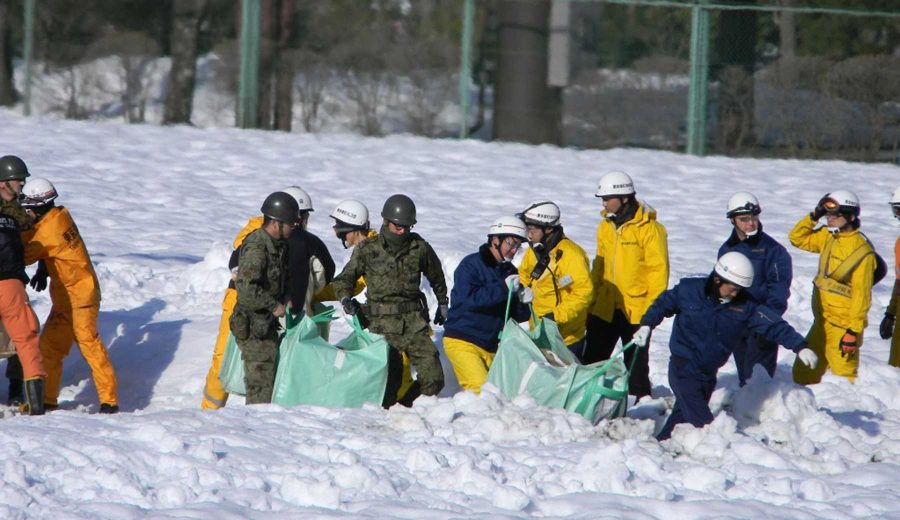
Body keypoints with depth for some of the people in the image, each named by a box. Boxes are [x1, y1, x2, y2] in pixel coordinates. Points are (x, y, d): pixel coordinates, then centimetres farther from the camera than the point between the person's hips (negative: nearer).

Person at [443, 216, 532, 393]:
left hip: (492, 347, 7)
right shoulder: (471, 265, -6)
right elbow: (469, 298, -22)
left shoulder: (510, 272, 13)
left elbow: (517, 316, 13)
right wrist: (503, 287, -25)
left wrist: (523, 302, -10)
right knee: (480, 389, -22)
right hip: (463, 343, -7)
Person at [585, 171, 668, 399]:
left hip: (636, 309, -6)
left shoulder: (649, 229, -12)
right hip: (604, 308, 6)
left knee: (636, 363, 3)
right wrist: (592, 298, 13)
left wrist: (652, 309, -15)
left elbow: (658, 269, -12)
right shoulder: (606, 226, 9)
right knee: (592, 359, 6)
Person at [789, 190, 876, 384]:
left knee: (843, 376, -5)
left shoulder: (862, 251, -17)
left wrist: (854, 331, -20)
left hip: (843, 326, -8)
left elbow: (861, 295, -18)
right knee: (803, 373, 16)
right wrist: (814, 216, 3)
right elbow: (797, 238, 18)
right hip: (821, 323, 8)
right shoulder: (828, 237, 6)